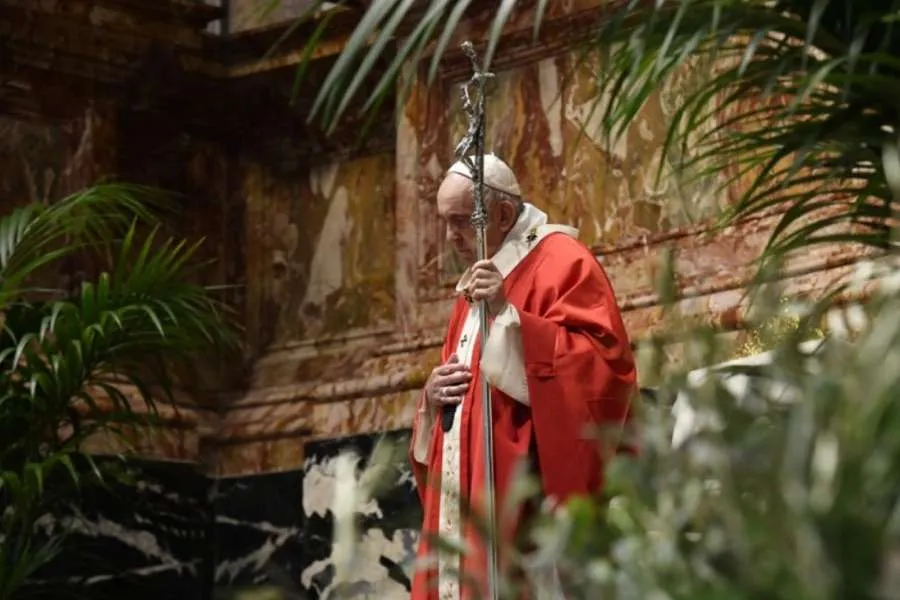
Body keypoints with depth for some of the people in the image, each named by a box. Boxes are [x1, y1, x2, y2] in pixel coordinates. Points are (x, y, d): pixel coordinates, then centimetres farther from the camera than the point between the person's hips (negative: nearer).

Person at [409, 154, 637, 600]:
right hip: (471, 503, 9)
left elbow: (602, 365, -17)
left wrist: (509, 314, -22)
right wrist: (434, 396, 5)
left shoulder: (561, 262, -5)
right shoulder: (476, 285, 23)